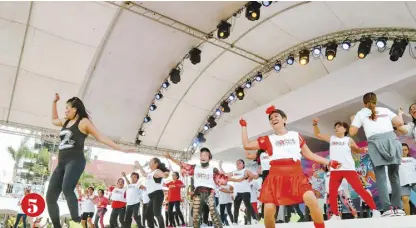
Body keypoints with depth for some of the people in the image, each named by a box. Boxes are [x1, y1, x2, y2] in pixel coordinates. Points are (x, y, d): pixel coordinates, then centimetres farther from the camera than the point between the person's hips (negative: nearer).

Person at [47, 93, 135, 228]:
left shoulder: (83, 122, 0)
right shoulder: (65, 122, 22)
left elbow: (101, 137, -3)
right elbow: (54, 120, 43)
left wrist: (120, 149, -9)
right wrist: (54, 102, 34)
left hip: (75, 161, -8)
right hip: (62, 163, 8)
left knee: (67, 189, -33)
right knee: (50, 196, 0)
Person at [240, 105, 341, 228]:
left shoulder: (296, 135, 17)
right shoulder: (267, 139, 15)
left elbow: (309, 154, 19)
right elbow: (247, 145, 12)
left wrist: (329, 162, 13)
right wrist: (244, 127, 18)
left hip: (296, 174, 0)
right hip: (276, 176, 0)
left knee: (312, 201, -22)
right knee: (268, 210, -7)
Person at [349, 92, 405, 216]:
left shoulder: (361, 113, 17)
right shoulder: (385, 110, 23)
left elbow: (352, 132, 14)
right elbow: (400, 123, 15)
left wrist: (352, 120, 32)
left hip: (376, 142, -3)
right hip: (392, 140, 3)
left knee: (381, 177, -1)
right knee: (394, 175, 12)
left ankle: (387, 208, -10)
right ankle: (398, 207, 13)